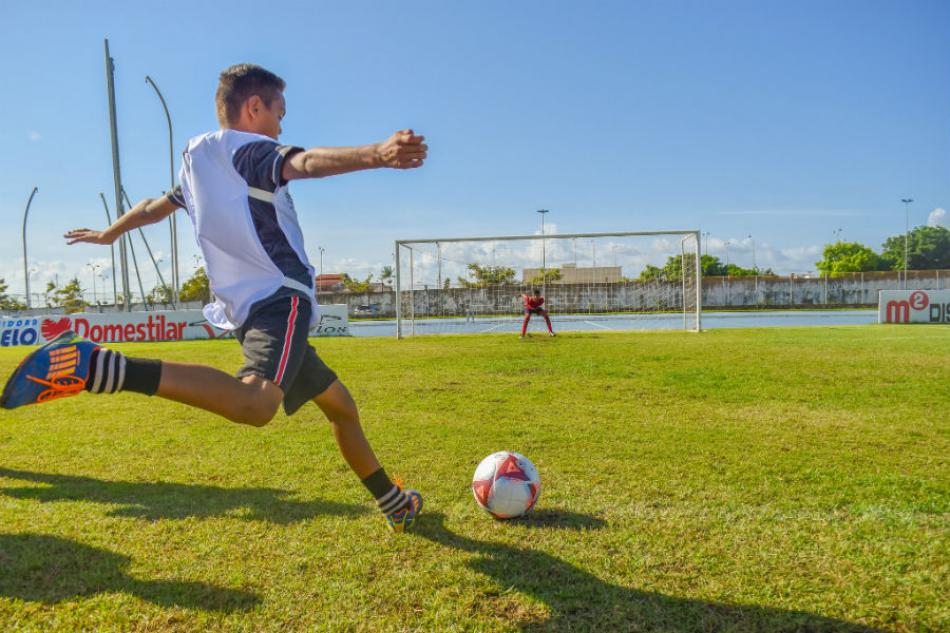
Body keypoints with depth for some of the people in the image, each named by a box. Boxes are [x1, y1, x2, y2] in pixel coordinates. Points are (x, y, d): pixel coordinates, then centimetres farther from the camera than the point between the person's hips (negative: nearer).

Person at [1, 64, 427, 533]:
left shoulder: (197, 161, 21)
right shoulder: (248, 149, -3)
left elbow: (155, 206, 37)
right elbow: (308, 162, -25)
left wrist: (108, 234, 56)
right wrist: (376, 155, -42)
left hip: (252, 309, 10)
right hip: (281, 300, -10)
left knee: (339, 405, 21)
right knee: (255, 403, -37)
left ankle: (393, 502, 33)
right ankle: (99, 366, -33)